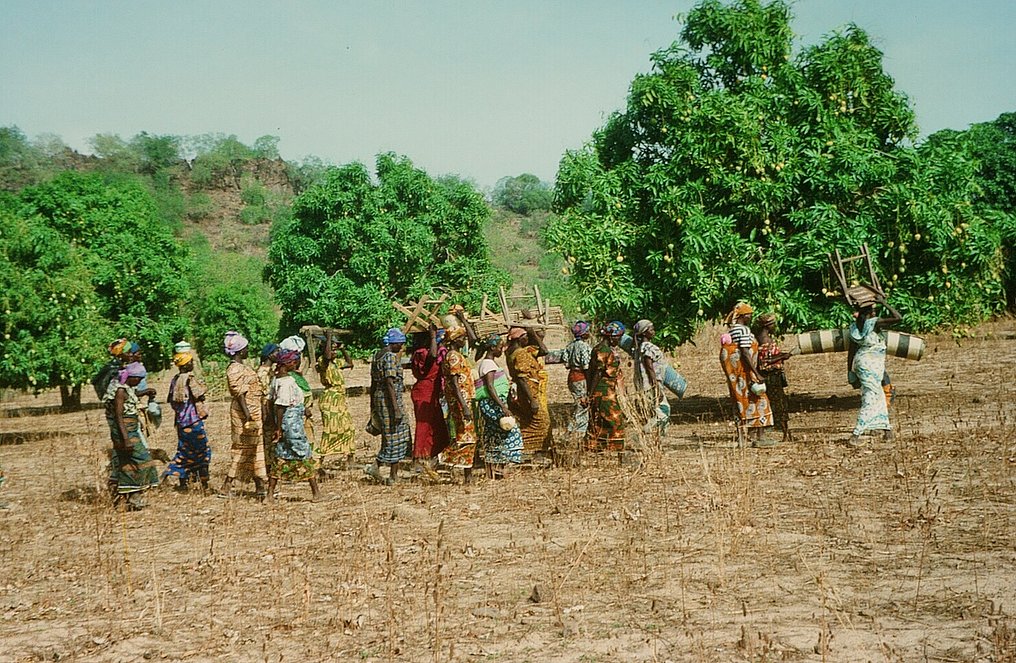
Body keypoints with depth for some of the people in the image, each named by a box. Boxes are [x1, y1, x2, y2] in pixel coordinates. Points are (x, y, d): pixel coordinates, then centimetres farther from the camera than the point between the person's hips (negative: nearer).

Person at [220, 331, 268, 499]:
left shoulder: (241, 367, 15)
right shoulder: (235, 370, -16)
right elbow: (239, 394, -22)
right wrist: (248, 416, -26)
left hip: (253, 414, 10)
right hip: (245, 415, -10)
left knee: (255, 448, 11)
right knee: (243, 449, -5)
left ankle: (260, 487, 14)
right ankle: (226, 488, 0)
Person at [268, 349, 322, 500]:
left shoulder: (276, 379, 8)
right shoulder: (287, 381, -18)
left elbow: (273, 402, 14)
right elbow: (280, 406, -21)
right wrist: (279, 429, -19)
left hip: (284, 421, 9)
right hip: (293, 422, -9)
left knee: (281, 457, 11)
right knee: (306, 455, 0)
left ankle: (270, 493, 11)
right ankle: (316, 493, 5)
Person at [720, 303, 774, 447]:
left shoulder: (732, 331, 15)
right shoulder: (744, 330, -13)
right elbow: (745, 353, -22)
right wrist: (757, 374, -23)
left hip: (735, 375, 9)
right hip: (745, 373, -9)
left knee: (743, 403, 13)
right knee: (758, 402, -3)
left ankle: (742, 438, 12)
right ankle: (760, 437, -5)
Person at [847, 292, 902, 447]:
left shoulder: (855, 325, 1)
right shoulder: (874, 323, -19)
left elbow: (852, 350, 6)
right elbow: (897, 318, -26)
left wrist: (851, 370, 13)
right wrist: (884, 303, -20)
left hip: (860, 360, 8)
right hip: (872, 365, -8)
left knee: (879, 396, 21)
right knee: (870, 399, -3)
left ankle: (886, 428, 29)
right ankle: (856, 435, -7)